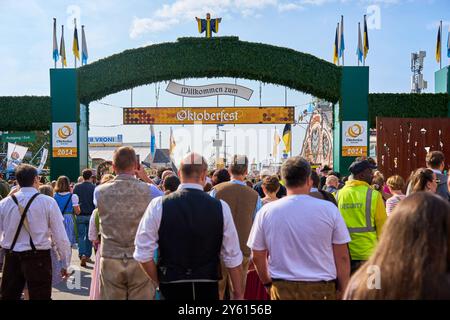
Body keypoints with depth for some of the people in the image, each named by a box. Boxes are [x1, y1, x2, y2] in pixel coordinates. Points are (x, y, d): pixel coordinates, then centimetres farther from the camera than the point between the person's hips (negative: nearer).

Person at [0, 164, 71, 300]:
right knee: (40, 297, 6)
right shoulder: (48, 202, -9)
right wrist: (66, 262, -1)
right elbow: (60, 236, -9)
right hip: (38, 258, -3)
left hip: (11, 258, 3)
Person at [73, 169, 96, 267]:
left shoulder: (76, 187, -2)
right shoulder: (94, 187, -7)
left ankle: (82, 255, -13)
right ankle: (88, 256, 18)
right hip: (91, 215, 0)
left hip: (80, 215, 0)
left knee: (81, 236, 4)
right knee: (89, 236, 12)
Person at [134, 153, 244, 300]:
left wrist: (160, 282, 8)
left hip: (171, 288, 0)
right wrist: (238, 294, 8)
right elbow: (233, 258, -3)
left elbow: (143, 254, -7)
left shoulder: (158, 206, -9)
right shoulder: (220, 207, -7)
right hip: (208, 287, 1)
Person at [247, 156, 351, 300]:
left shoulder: (266, 212, -6)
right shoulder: (329, 209, -9)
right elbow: (342, 257, -6)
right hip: (322, 289, 0)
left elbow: (257, 257, 0)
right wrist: (343, 291, 5)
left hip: (282, 289, 1)